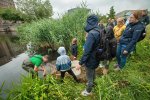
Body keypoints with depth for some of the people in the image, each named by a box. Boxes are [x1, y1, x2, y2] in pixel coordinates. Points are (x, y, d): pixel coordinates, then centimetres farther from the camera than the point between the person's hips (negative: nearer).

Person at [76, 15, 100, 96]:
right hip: (95, 58, 8)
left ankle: (88, 91, 41)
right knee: (93, 72, 31)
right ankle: (92, 83, 59)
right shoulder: (98, 31, -2)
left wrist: (80, 63, -23)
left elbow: (87, 51, -31)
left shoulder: (91, 34, -29)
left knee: (89, 76, 15)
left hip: (91, 60, -8)